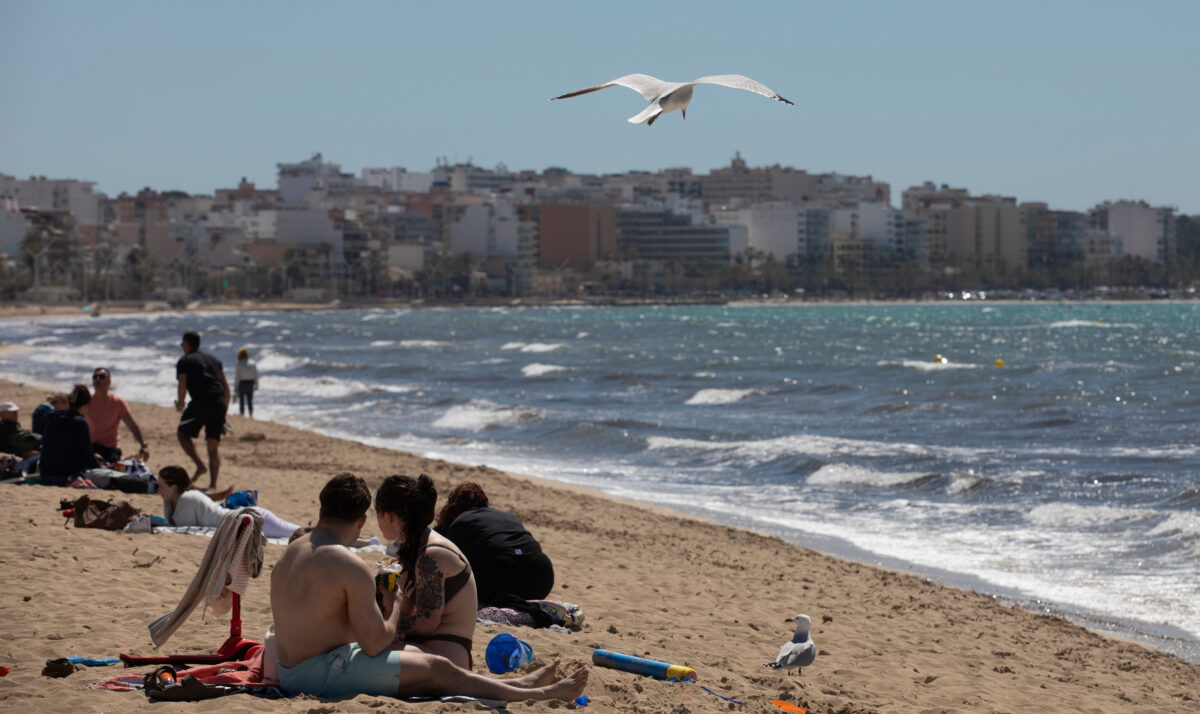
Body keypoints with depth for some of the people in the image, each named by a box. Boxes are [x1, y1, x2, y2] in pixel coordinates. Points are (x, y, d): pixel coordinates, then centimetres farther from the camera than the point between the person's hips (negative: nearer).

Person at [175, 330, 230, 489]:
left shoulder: (184, 361, 7)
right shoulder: (214, 359, 24)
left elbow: (182, 386, -4)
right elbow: (226, 386, 18)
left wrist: (179, 404, 13)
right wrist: (225, 408, 23)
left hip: (201, 403, -5)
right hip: (219, 403, 5)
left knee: (183, 434, 13)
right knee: (214, 444, 9)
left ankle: (200, 465, -7)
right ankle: (213, 484, 2)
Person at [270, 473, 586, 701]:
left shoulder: (290, 552, 10)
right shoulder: (352, 567, -20)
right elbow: (375, 643, -18)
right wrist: (394, 609, 2)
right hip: (322, 672, -9)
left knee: (423, 662, 16)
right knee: (436, 669, -1)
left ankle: (518, 684, 22)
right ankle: (531, 696, 9)